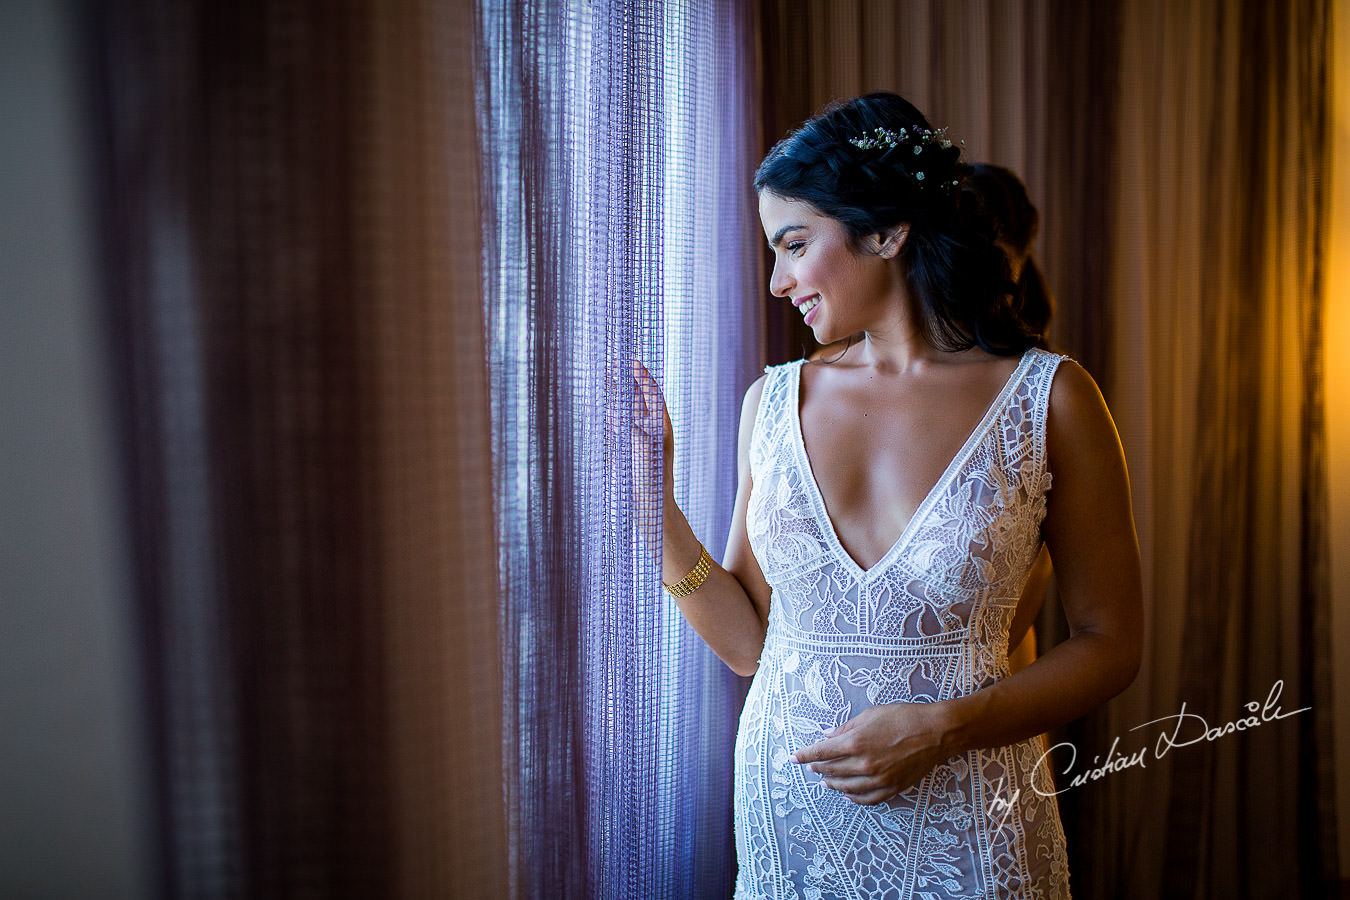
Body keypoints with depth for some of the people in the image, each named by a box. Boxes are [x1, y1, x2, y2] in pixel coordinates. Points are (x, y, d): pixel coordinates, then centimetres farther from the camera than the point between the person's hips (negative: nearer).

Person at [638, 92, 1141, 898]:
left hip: (961, 828, -2)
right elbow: (749, 641, 4)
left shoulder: (1046, 399, -8)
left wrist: (946, 728, -16)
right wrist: (654, 502, -6)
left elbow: (1111, 644, -4)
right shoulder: (774, 400, 1)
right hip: (787, 816, 3)